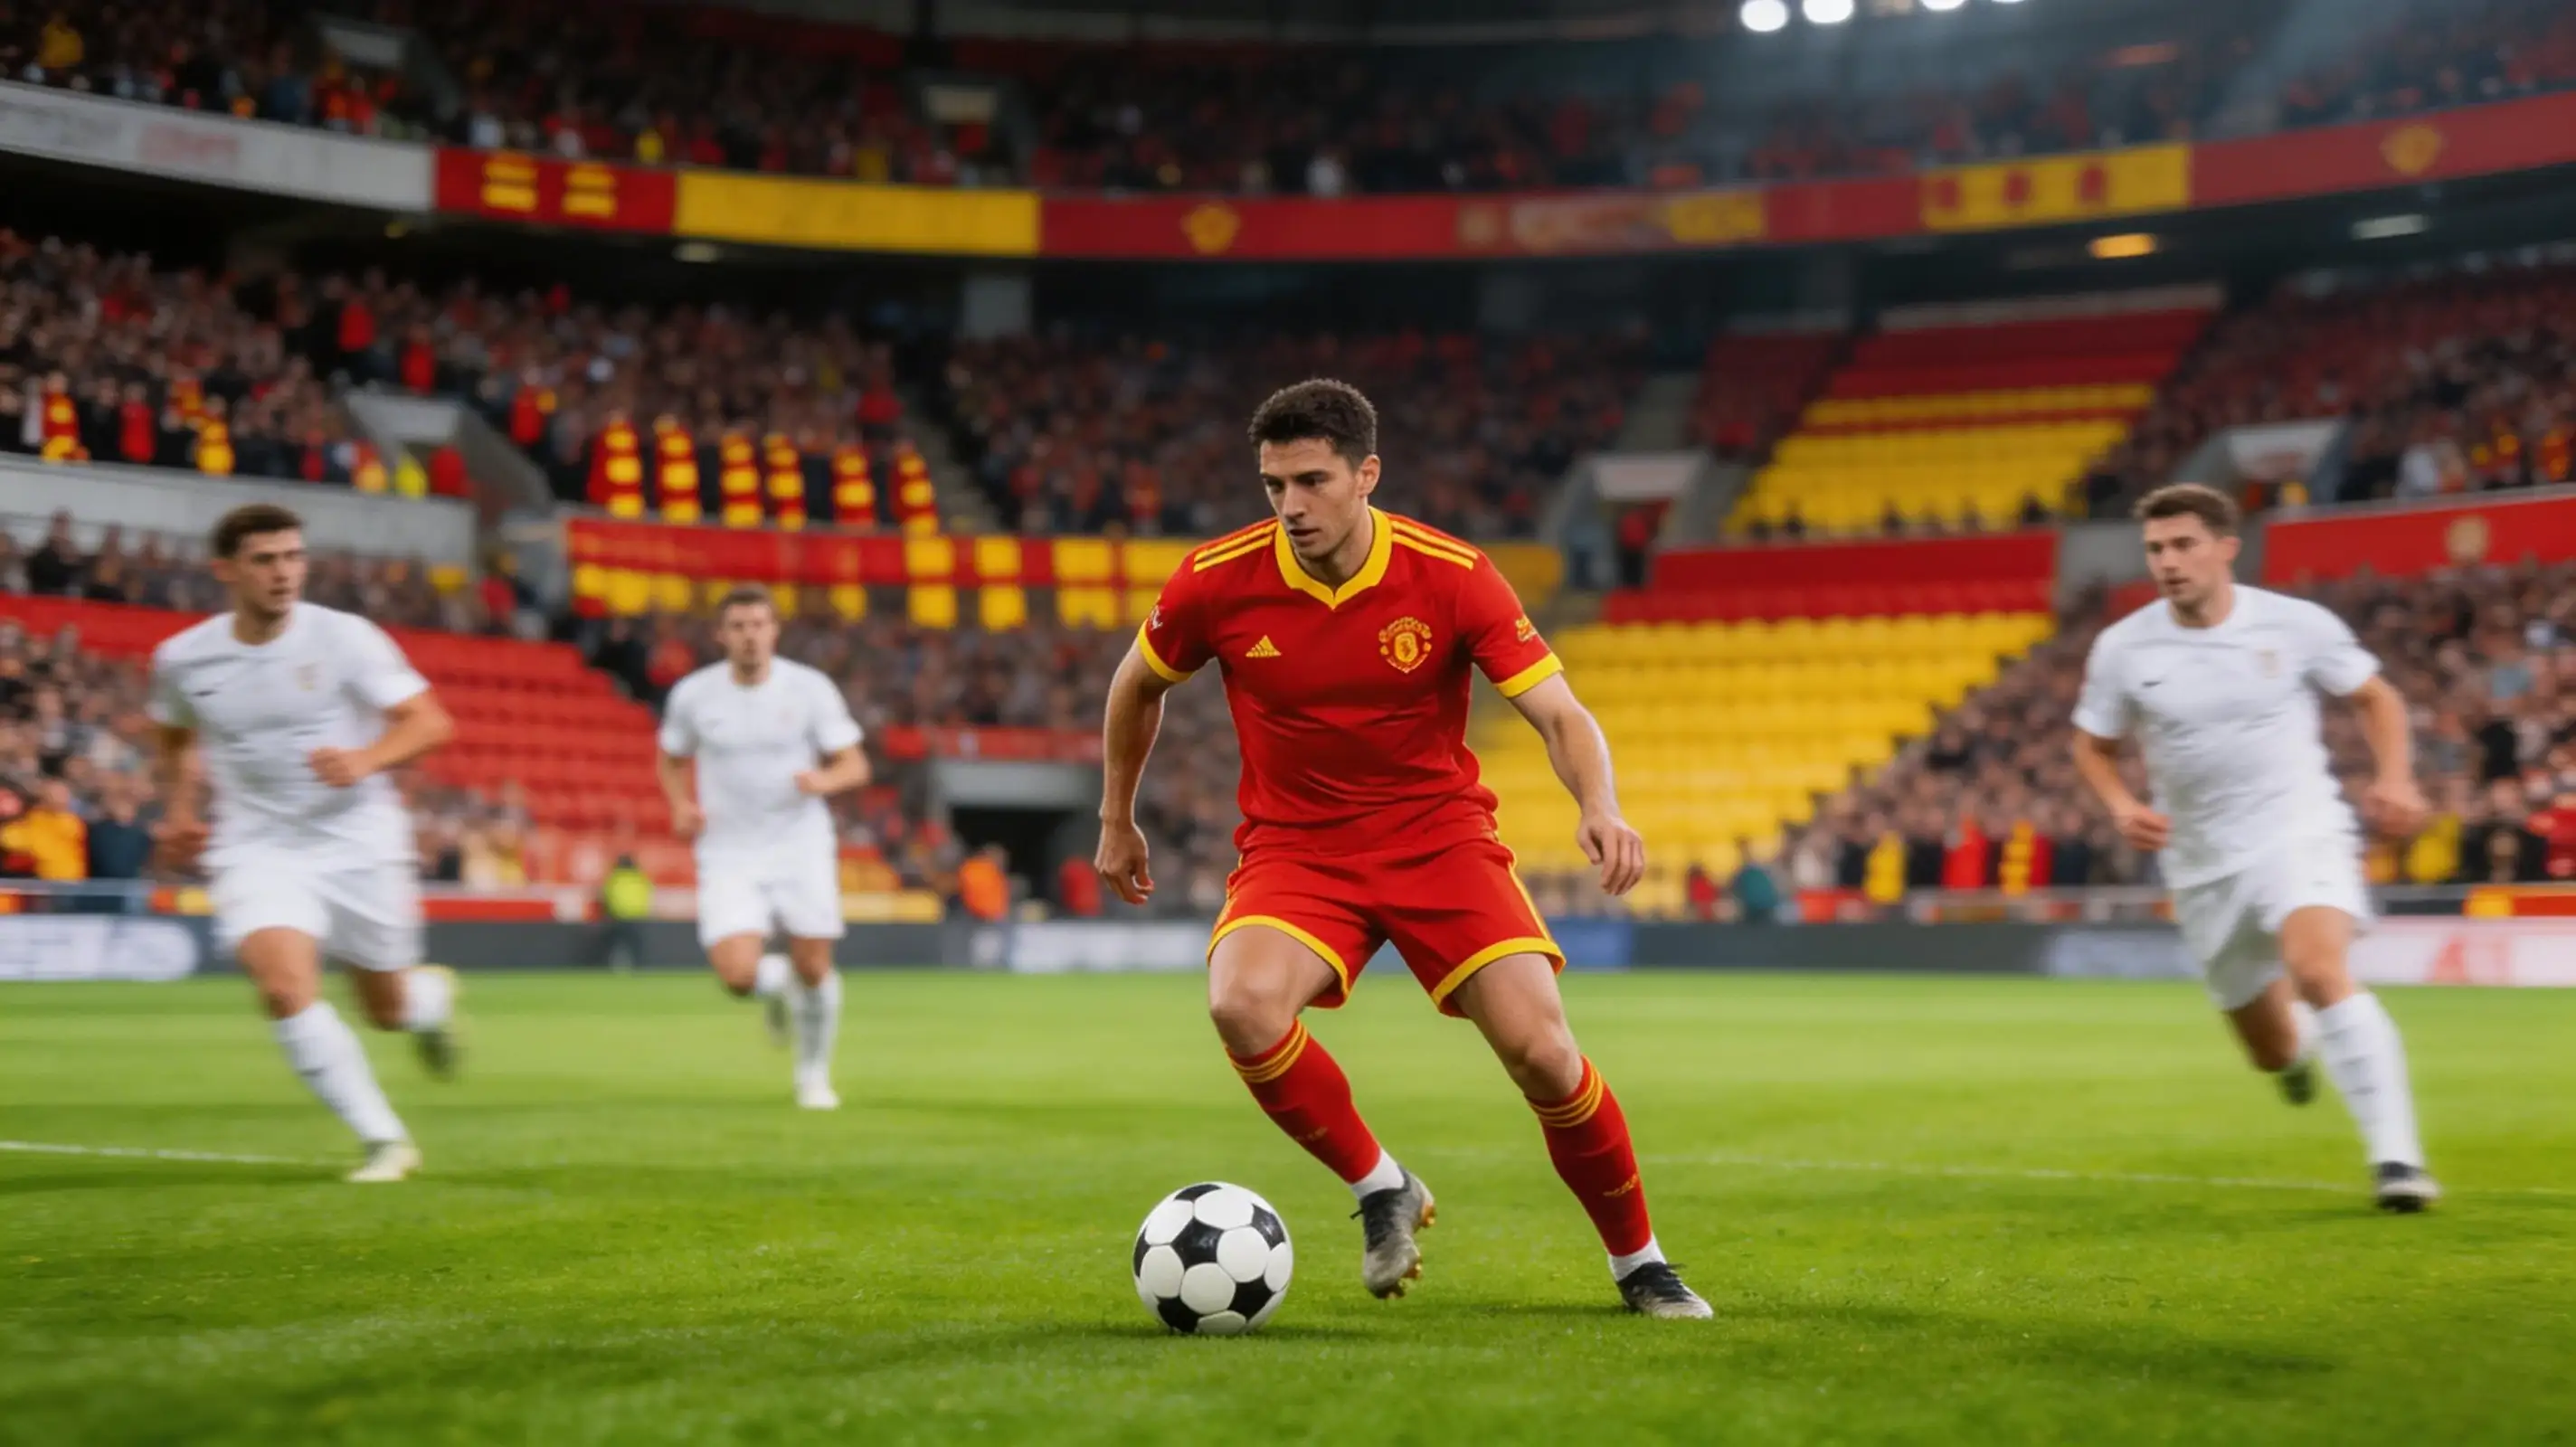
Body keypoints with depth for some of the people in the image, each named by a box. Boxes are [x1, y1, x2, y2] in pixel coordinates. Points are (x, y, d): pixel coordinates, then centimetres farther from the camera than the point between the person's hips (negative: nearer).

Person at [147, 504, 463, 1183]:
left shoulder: (344, 638, -10)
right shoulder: (182, 659, 0)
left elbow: (429, 721, -12)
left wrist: (365, 760, -29)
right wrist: (179, 812, 9)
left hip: (359, 844, -1)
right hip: (257, 850, 1)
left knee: (388, 1007, 9)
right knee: (286, 987, -23)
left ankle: (433, 997, 50)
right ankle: (385, 1141, -11)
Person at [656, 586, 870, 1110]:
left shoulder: (810, 688, -4)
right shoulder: (692, 694, -1)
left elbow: (855, 766, -1)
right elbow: (672, 761, 16)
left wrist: (824, 781, -23)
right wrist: (681, 806, -4)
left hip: (801, 849, 0)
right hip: (727, 855, 0)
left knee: (814, 970, -1)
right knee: (738, 976, -17)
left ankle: (814, 1073, 26)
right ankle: (777, 986, 22)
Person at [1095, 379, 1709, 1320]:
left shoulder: (1452, 576, -13)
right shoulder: (1218, 581, -10)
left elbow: (1561, 715, -14)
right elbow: (1139, 685, 11)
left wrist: (1600, 808, -35)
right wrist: (1117, 820, 18)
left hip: (1438, 835, -1)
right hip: (1296, 847, 1)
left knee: (1542, 1051, -16)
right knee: (1242, 1006, -31)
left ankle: (1639, 1264, 10)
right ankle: (1381, 1189, -5)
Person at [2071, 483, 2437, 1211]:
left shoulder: (2297, 624, -6)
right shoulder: (2122, 648, -4)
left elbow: (2375, 697, 9)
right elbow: (2093, 745, 10)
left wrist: (2395, 778, -7)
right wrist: (2123, 807, -9)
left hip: (2300, 835, -3)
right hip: (2204, 867, 3)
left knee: (2319, 973, -32)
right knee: (2276, 1054, 11)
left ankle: (2397, 1159, -27)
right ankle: (2301, 1042, 52)